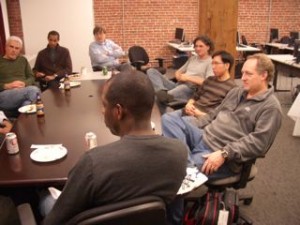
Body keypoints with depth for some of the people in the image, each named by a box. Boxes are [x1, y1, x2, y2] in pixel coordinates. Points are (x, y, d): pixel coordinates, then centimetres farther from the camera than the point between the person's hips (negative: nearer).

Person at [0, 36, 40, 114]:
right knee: (33, 90, -34)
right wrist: (7, 86, -15)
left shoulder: (23, 60, 22)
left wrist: (24, 83, -5)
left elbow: (31, 77, 17)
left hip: (24, 91, 4)